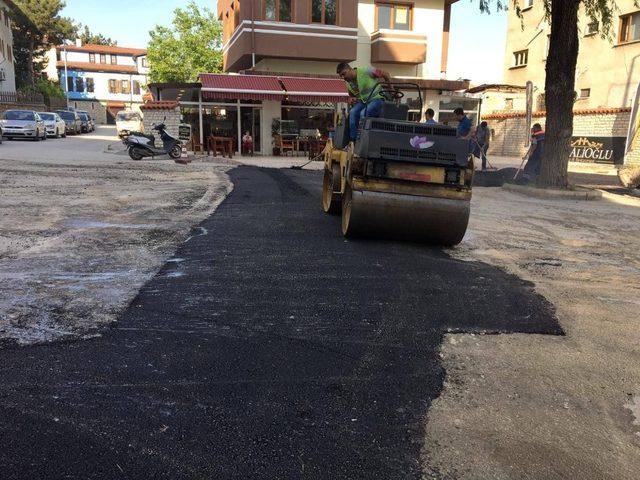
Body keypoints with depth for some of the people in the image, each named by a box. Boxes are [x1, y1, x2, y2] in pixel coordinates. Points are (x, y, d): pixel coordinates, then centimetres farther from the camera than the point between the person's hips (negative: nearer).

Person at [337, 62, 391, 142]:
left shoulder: (366, 71, -15)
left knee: (364, 113, -31)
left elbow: (385, 74, -9)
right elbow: (351, 95, 24)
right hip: (363, 101, 6)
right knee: (353, 112, -22)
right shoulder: (349, 84, 6)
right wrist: (353, 99, -2)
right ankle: (353, 140, -19)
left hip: (377, 98, -6)